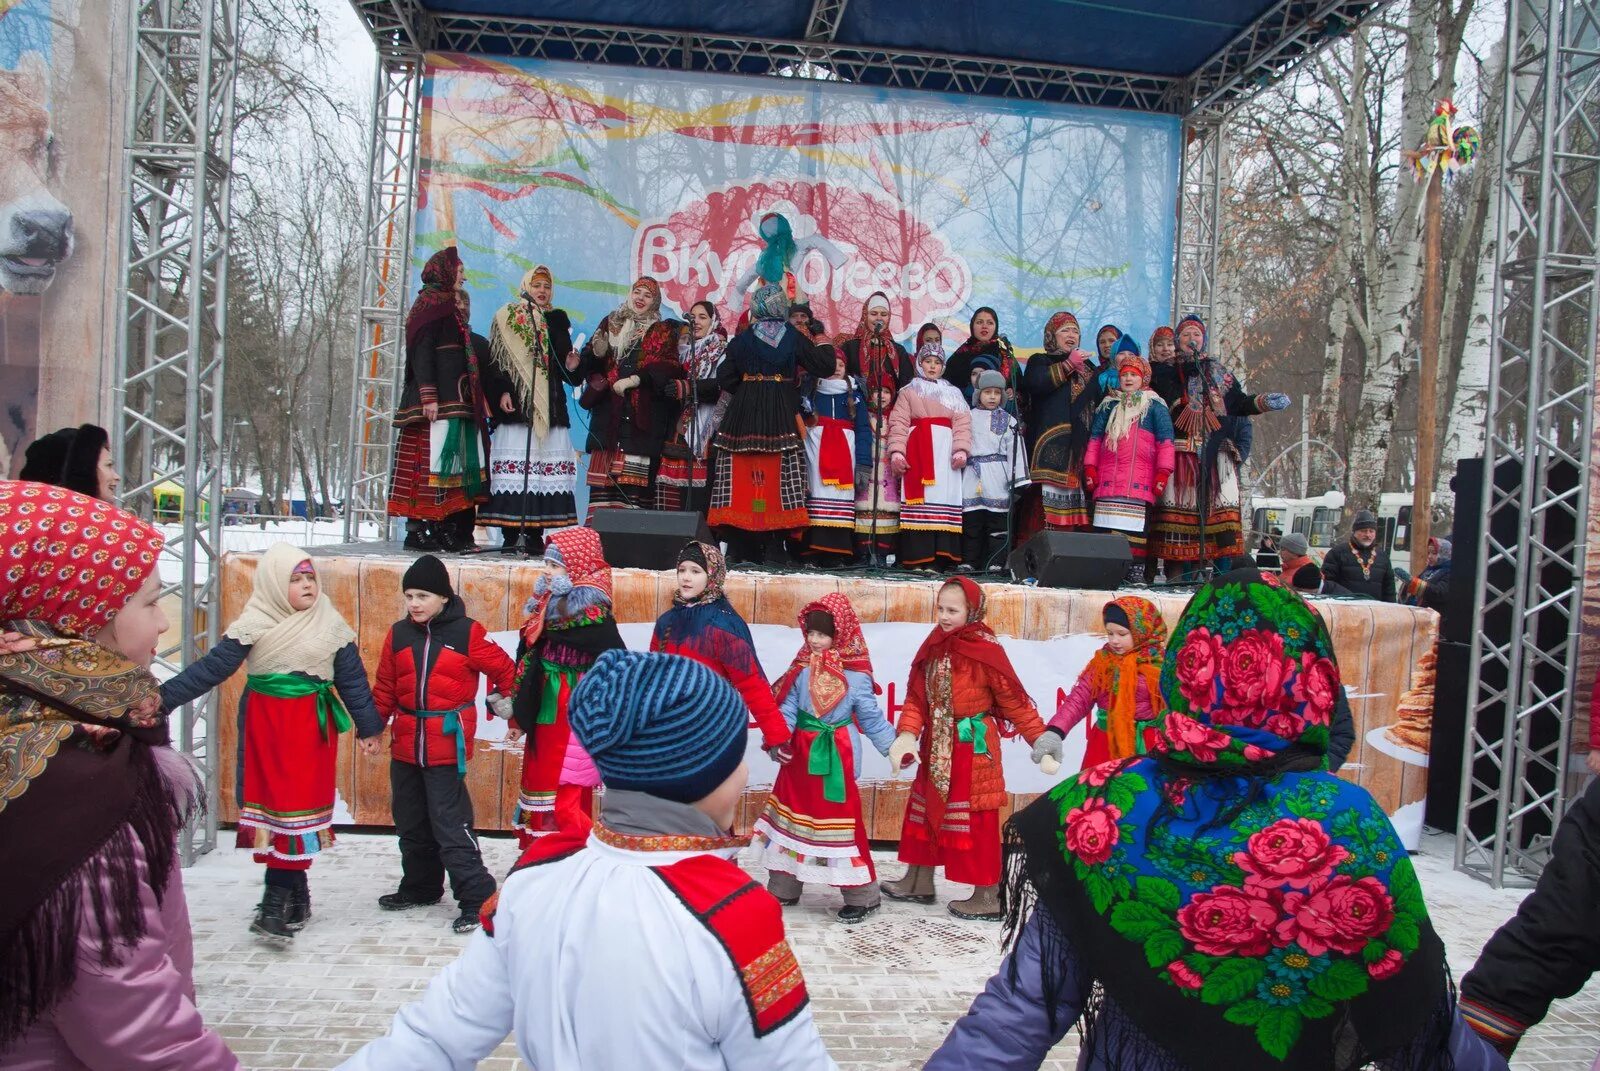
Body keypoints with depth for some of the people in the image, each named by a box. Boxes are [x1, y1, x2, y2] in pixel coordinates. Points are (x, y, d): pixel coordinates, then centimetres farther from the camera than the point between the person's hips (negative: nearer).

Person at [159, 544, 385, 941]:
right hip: (266, 725, 0)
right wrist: (163, 697, -15)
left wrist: (368, 728, 8)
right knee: (274, 801, 4)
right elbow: (212, 668, -6)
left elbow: (352, 679, 6)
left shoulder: (330, 625, 1)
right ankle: (295, 896, 16)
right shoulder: (255, 625, -4)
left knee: (299, 804, -5)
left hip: (312, 726, 0)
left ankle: (277, 901, 0)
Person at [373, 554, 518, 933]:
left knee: (450, 824, -8)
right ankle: (419, 888, 34)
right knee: (410, 823, 17)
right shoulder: (398, 634, 6)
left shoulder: (467, 633, -8)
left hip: (447, 744, -6)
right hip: (406, 745, 6)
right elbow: (385, 687, 11)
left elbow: (503, 669, 0)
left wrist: (505, 700, 1)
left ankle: (476, 899, -2)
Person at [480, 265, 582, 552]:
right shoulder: (507, 318, 8)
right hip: (516, 407, -3)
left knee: (547, 468, -3)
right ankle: (511, 534, -8)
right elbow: (494, 362, 1)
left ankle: (535, 533, 1)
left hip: (551, 408, 4)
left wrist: (572, 366, -2)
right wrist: (501, 392, -12)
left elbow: (569, 375, 20)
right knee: (514, 466, -10)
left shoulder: (558, 320, 19)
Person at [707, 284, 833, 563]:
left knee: (743, 474, 3)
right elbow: (825, 366, 2)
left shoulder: (742, 339, 5)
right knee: (779, 474, 1)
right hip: (781, 415, -1)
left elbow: (727, 380, 3)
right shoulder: (793, 337, 0)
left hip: (744, 414, 1)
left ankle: (742, 548, 1)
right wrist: (826, 349, 22)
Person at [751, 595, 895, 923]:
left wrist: (893, 747, -7)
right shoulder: (802, 668, 2)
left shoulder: (856, 675, -8)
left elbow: (871, 718, -2)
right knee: (791, 812, 12)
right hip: (801, 752, 5)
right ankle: (783, 888, 29)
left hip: (836, 757, -4)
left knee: (841, 819, -3)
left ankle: (862, 896, 11)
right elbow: (788, 707, 0)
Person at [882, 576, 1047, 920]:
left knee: (976, 820, 0)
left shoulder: (985, 649, -15)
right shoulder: (933, 646, 2)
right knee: (926, 809, 17)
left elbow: (1013, 700, -10)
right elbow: (917, 696, 1)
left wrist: (1040, 739, -11)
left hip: (973, 745, -7)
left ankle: (987, 898, 12)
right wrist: (907, 734, -13)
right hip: (937, 743, 7)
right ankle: (920, 882, 34)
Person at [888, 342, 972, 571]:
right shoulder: (909, 392, 17)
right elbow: (898, 423, 5)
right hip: (918, 451, -1)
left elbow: (963, 423, 8)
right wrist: (896, 451, -10)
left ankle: (939, 557, -11)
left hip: (945, 451, 2)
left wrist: (961, 449, -8)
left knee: (944, 498, -8)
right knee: (919, 500, -10)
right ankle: (916, 557, -13)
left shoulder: (953, 394, 21)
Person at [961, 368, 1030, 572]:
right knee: (971, 524, 3)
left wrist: (1018, 483, -6)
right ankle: (968, 563, 8)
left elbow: (1017, 452, 2)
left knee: (998, 524, -2)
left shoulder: (1009, 421, 9)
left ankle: (996, 564, 1)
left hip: (998, 481, -1)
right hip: (972, 478, 1)